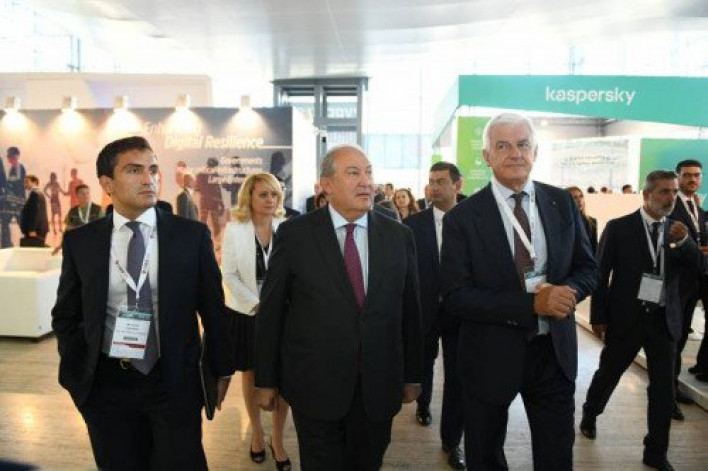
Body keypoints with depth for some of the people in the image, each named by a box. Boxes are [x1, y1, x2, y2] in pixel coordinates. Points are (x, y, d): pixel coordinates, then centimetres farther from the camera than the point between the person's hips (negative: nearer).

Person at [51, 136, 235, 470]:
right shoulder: (80, 241, -1)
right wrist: (77, 373, 2)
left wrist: (221, 368, 5)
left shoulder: (192, 235, -6)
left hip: (174, 381, -1)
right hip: (105, 383, 2)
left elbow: (213, 308, 1)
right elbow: (65, 314, 9)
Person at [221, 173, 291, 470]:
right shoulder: (234, 229, -4)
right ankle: (256, 433, 35)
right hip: (246, 313, 0)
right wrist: (256, 306, -14)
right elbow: (229, 275, -5)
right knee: (251, 375, 15)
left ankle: (278, 440, 22)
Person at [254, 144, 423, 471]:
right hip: (315, 385, -2)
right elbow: (270, 311, -2)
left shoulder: (398, 236, 1)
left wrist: (412, 375, 9)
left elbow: (410, 309, 6)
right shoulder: (294, 233, -6)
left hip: (379, 386, 3)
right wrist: (266, 380, 0)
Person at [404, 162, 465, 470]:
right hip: (424, 311, 0)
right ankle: (423, 406, 51)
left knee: (457, 376, 6)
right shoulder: (413, 224, -6)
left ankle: (451, 440, 25)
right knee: (424, 365, 21)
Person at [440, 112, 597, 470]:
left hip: (554, 350, 3)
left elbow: (587, 268, 7)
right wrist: (532, 304, -25)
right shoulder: (462, 218, -12)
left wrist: (568, 291, -17)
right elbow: (456, 297, -16)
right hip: (491, 355, -2)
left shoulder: (562, 203, 1)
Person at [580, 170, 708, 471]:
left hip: (664, 320, 3)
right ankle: (589, 414, 41)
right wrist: (598, 316, -6)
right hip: (627, 317, -3)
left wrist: (684, 241, -19)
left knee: (664, 388, 7)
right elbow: (601, 273, -5)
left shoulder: (677, 231, 6)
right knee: (607, 374, 13)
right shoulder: (619, 228, -6)